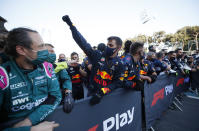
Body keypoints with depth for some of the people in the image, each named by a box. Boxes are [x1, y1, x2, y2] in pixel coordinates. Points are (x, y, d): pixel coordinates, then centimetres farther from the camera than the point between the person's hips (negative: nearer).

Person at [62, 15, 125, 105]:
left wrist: (102, 92, -22)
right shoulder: (98, 56, -6)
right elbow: (83, 44, -9)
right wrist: (70, 24, -10)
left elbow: (118, 83, -10)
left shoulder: (120, 64, -8)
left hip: (107, 95, -1)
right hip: (92, 92, 1)